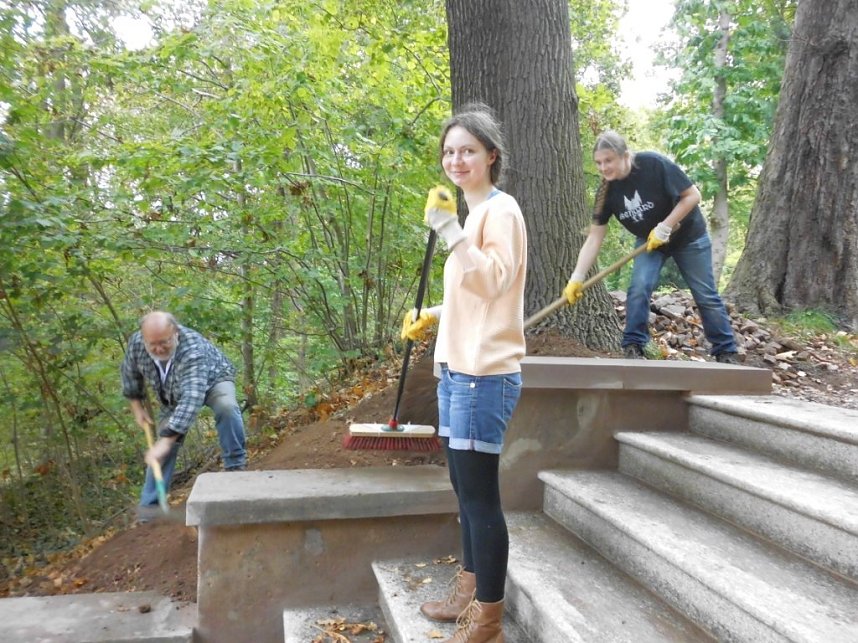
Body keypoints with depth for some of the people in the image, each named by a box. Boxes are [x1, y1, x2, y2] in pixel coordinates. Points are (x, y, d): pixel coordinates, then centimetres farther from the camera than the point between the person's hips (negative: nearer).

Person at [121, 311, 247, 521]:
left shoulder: (193, 350, -44)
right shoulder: (136, 343, -26)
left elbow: (191, 399, -53)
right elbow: (129, 373, -3)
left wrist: (166, 440, -57)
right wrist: (137, 407, -1)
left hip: (213, 380, -4)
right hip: (174, 396, 5)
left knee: (226, 407, -35)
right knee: (165, 443, -7)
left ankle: (235, 466, -20)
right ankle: (149, 504, 4)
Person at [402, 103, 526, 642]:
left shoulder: (501, 209, -8)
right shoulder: (473, 214, 19)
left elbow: (493, 282, -21)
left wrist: (450, 230, -25)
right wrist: (434, 316, 15)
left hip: (484, 373, -10)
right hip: (459, 369, 10)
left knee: (481, 492, -4)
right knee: (466, 487, 17)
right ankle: (470, 592, 32)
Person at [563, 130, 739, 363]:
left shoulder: (655, 164, -30)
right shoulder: (607, 191, -17)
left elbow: (692, 195, -22)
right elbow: (594, 239, -18)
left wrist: (665, 227, -28)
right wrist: (576, 278, -25)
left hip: (688, 236, -3)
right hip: (648, 241, 3)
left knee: (706, 296, 4)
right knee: (638, 289, -18)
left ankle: (726, 351, 18)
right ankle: (633, 346, -4)